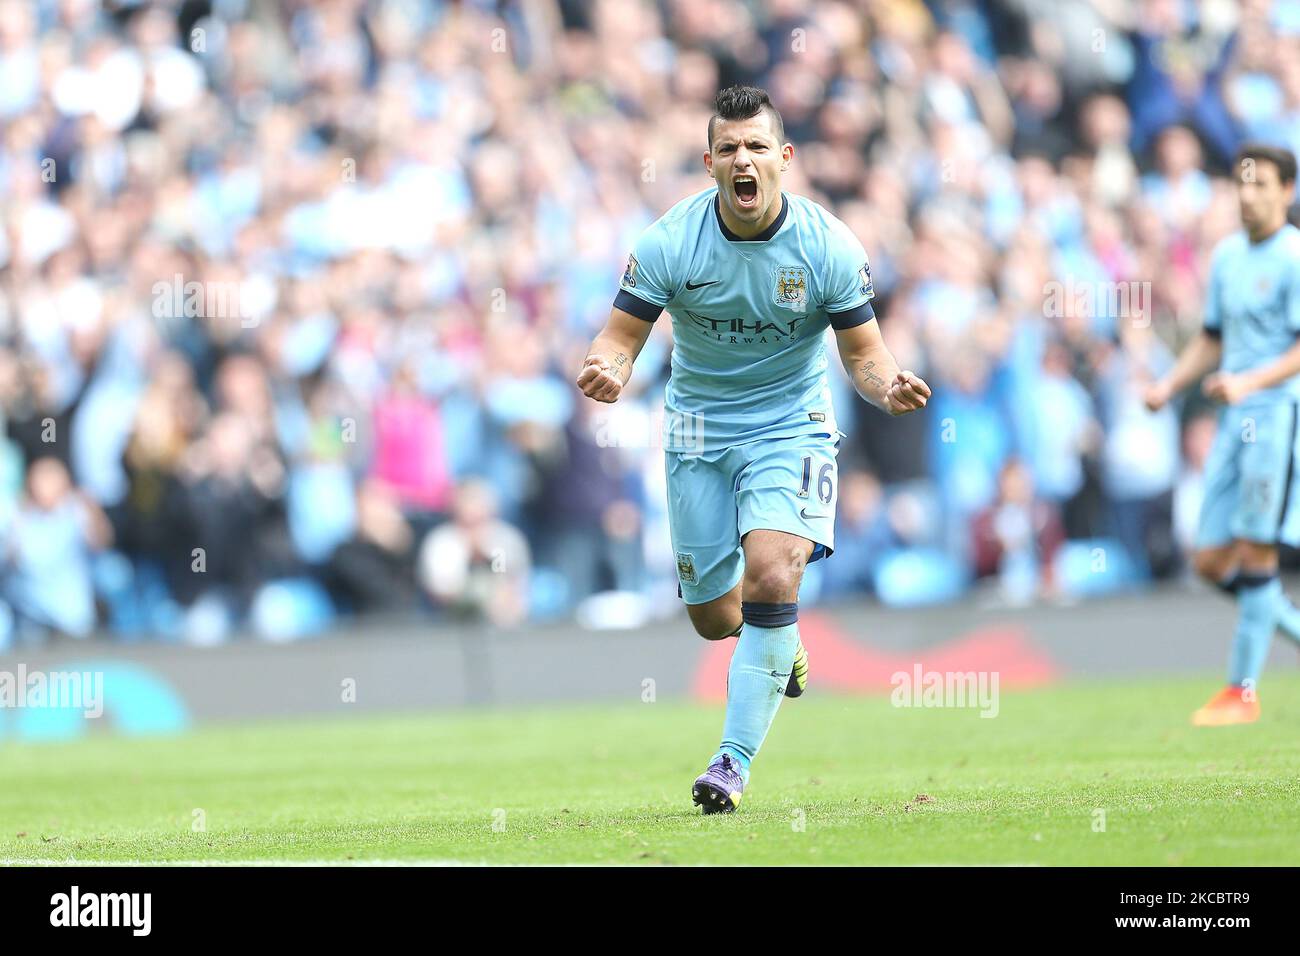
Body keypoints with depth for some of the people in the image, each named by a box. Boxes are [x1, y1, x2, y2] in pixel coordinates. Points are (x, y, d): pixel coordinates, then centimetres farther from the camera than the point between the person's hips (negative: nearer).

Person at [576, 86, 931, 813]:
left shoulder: (830, 247, -15)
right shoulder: (671, 243, -15)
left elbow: (863, 352, -6)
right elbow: (624, 333, -9)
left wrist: (889, 387, -29)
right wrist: (609, 368, -33)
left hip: (791, 423, -2)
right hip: (698, 425, 2)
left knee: (772, 576, -24)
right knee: (714, 617, 7)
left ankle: (735, 760, -17)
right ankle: (779, 644, 46)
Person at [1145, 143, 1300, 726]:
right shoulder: (1228, 255, 15)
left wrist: (1248, 383, -26)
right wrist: (1170, 384, 11)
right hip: (1236, 417, 8)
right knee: (1211, 562, 4)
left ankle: (1244, 690, -2)